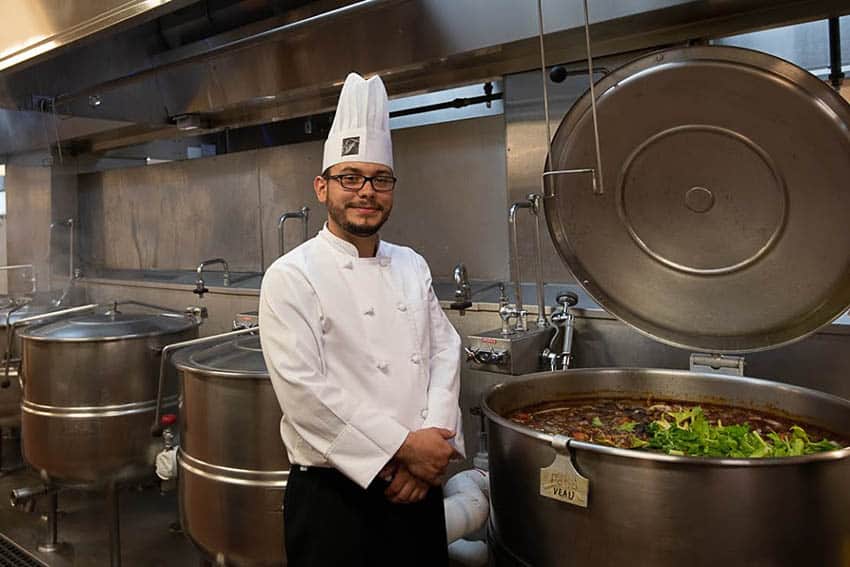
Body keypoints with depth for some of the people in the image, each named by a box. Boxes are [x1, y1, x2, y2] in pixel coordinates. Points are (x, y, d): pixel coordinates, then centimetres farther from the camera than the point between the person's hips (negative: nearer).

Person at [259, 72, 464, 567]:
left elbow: (446, 352, 2)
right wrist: (402, 447, -17)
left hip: (418, 487, 6)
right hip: (334, 495, -5)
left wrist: (431, 444, -11)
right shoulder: (291, 278, -11)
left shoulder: (412, 266, 7)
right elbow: (304, 390, -19)